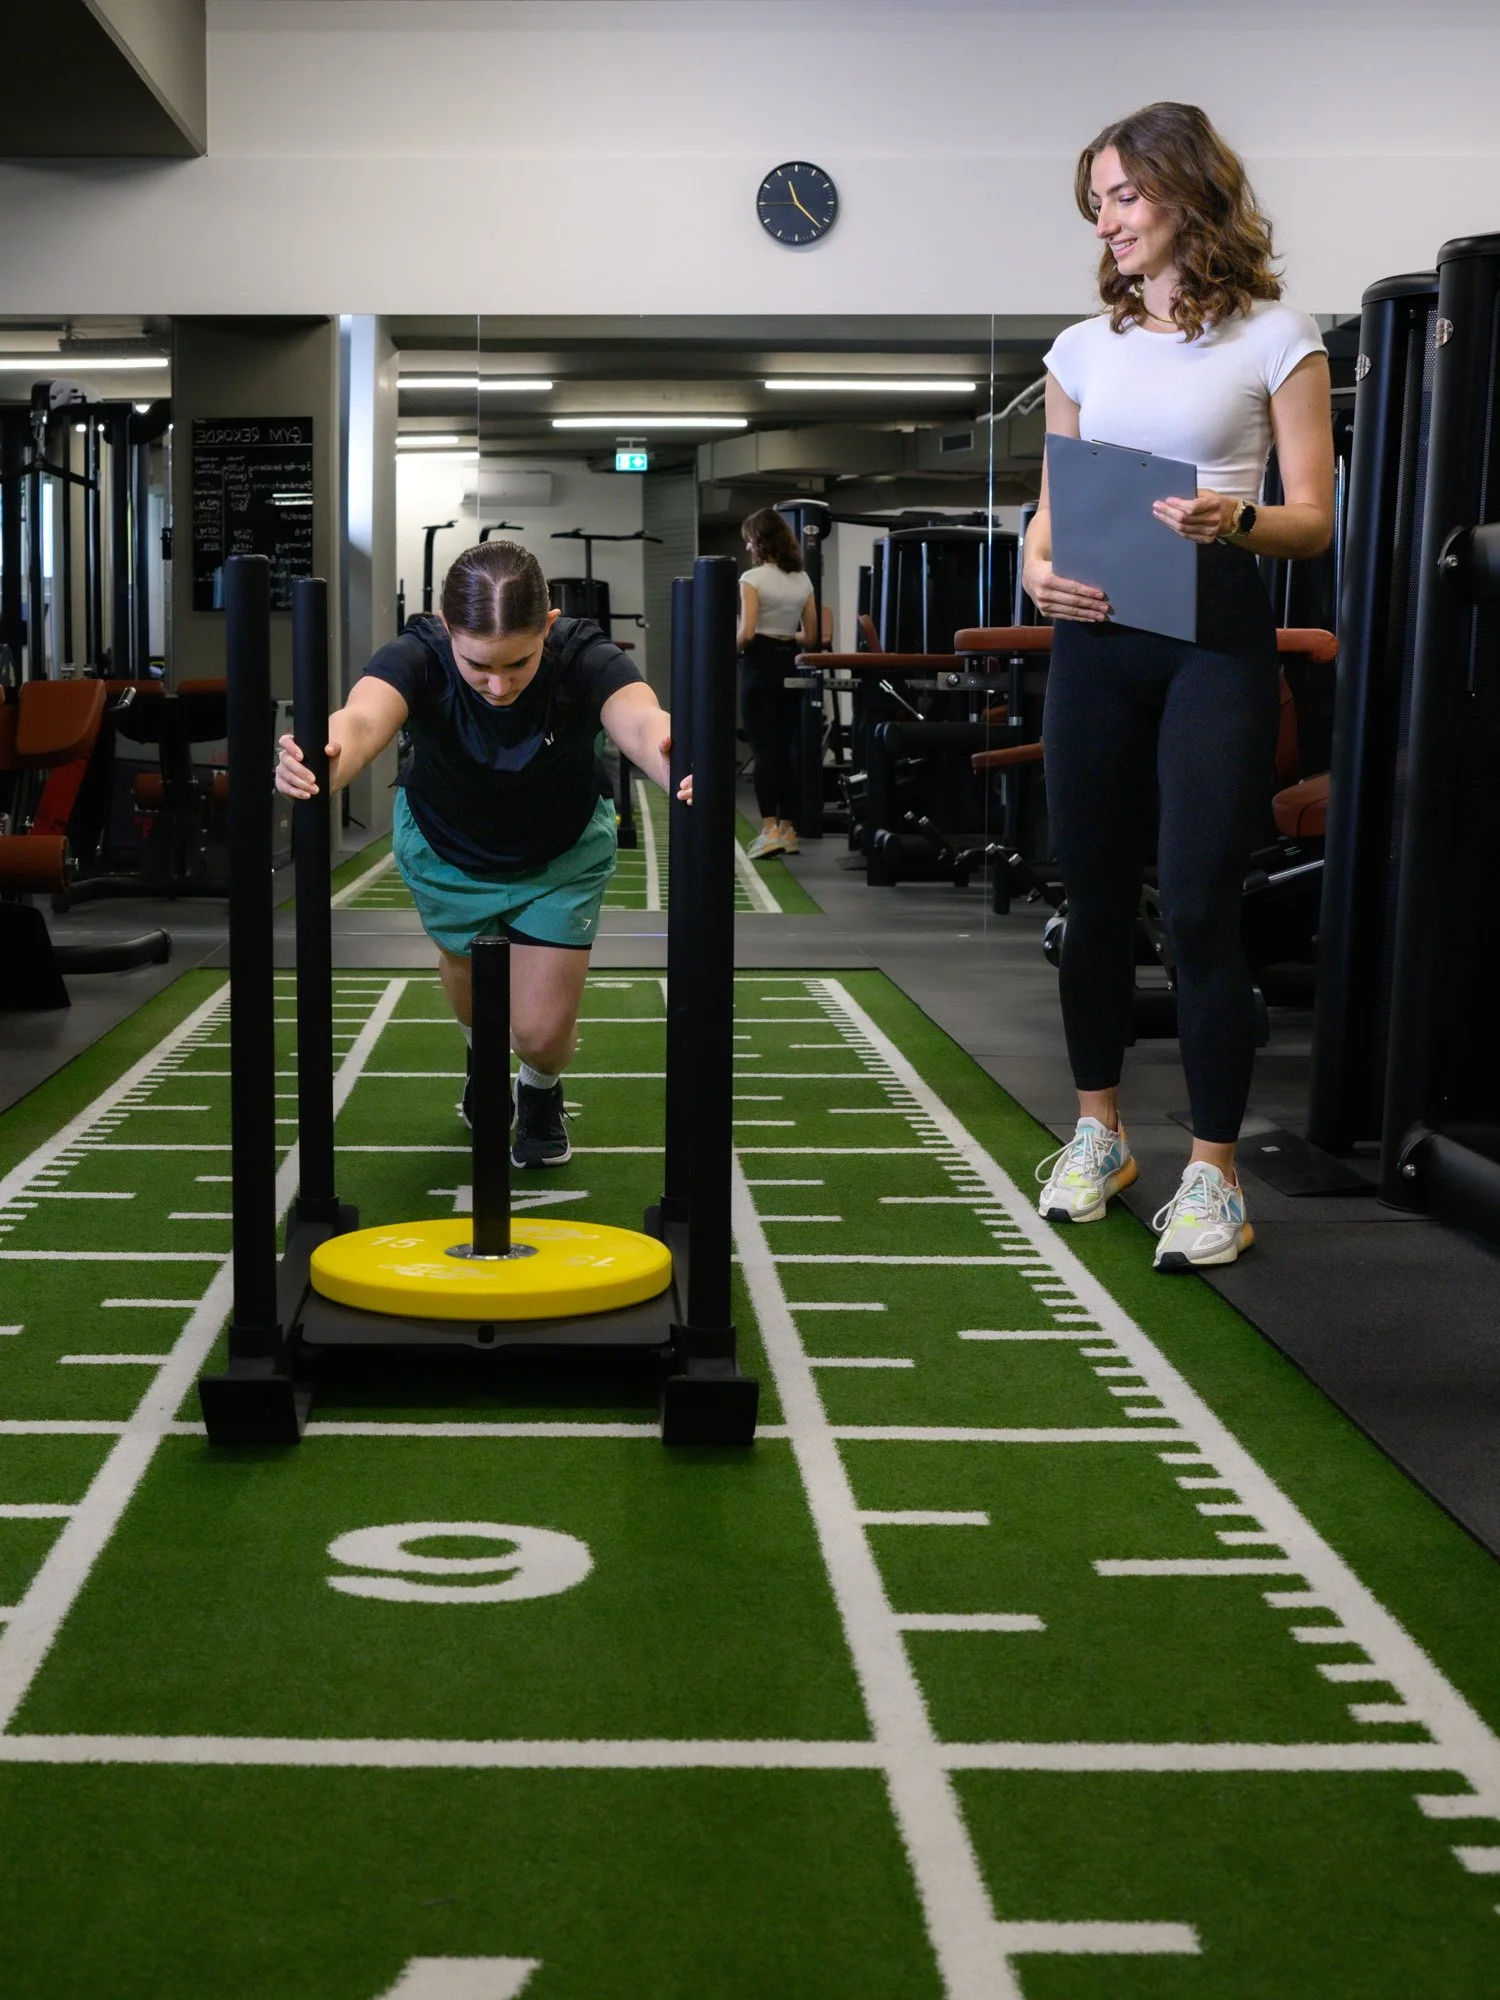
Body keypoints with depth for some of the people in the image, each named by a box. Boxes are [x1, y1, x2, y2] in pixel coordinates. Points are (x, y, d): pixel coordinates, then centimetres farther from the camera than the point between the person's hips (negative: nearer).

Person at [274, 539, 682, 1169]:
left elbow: (640, 721, -56)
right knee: (467, 984, 24)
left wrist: (675, 762, -82)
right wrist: (324, 766, -81)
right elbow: (361, 719, -56)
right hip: (446, 851, 1)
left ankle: (541, 1090, 33)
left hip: (559, 856, -1)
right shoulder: (419, 655, -35)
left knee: (541, 1033, -4)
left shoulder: (583, 657, -35)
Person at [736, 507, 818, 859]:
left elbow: (746, 633, -18)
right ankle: (787, 829, 12)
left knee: (764, 751, -5)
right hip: (790, 665, 6)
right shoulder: (803, 579, 9)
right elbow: (811, 635, 11)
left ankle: (770, 830, -12)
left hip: (760, 665, -6)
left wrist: (731, 649, 1)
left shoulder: (753, 578, -10)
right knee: (784, 751, 11)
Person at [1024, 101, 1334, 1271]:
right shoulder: (1084, 347, 14)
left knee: (1199, 903, -9)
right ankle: (1099, 1129, 24)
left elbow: (1313, 520, -1)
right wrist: (1038, 567, -7)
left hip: (1216, 634, -4)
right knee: (1095, 891, 8)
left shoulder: (1275, 336, 2)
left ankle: (1214, 1171, 0)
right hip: (1096, 636, 4)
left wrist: (1234, 519, -22)